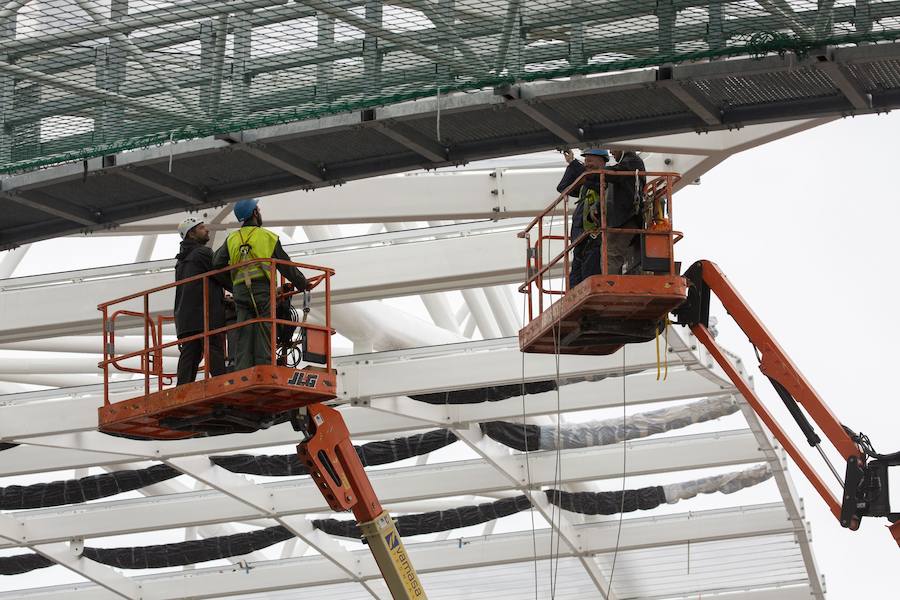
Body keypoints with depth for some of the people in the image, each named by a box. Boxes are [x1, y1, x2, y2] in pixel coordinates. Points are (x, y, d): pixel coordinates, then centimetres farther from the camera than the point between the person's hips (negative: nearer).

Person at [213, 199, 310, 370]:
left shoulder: (231, 239, 15)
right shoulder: (268, 237, 7)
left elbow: (217, 264, 4)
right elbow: (286, 267, 8)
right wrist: (303, 285, 20)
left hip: (240, 292, 3)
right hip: (263, 290, -3)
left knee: (244, 339, 0)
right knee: (264, 337, -5)